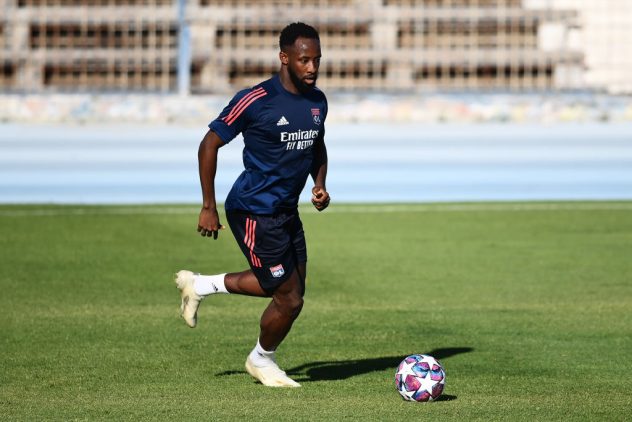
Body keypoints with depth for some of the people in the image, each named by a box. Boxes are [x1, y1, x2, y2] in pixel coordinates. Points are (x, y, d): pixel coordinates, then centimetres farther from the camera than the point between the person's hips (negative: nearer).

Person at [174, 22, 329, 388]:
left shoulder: (318, 101, 4)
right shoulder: (256, 100, -18)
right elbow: (210, 145, -11)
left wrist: (320, 184, 3)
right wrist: (208, 208, -10)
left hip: (287, 211, 8)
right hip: (254, 210, -8)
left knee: (286, 286, 11)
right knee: (290, 298, -5)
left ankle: (200, 286, 29)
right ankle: (263, 360, 23)